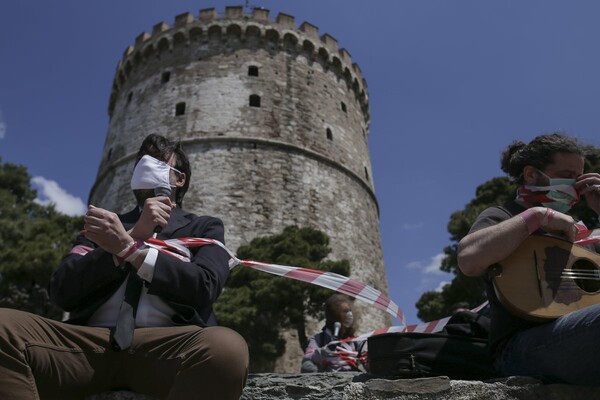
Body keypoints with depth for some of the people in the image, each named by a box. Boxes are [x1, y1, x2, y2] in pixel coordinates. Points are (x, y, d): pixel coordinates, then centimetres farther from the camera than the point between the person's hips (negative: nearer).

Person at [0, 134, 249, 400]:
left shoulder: (204, 228, 19)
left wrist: (128, 247, -9)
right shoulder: (106, 224, 24)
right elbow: (61, 290, 8)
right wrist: (135, 235, -1)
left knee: (227, 348, -36)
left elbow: (205, 286, -2)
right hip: (89, 342, 2)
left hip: (166, 345, -2)